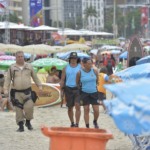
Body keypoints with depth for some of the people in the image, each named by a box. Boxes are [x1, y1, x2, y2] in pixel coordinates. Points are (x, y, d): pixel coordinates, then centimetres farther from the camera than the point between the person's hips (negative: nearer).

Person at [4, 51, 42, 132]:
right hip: (16, 92, 0)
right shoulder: (12, 68, 3)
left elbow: (35, 77, 14)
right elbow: (8, 79, 2)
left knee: (29, 107, -14)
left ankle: (28, 122, 9)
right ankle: (21, 126, 7)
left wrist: (40, 86, 9)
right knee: (18, 110, -1)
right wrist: (6, 89, -7)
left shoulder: (29, 66, 7)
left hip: (27, 91, 0)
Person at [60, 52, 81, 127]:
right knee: (70, 107, 10)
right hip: (68, 89, 2)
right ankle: (72, 123, 26)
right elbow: (62, 80, 10)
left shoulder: (80, 67, 4)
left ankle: (77, 124, -15)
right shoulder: (66, 68, 9)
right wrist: (61, 90, 3)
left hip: (78, 89, -2)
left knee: (77, 106, -15)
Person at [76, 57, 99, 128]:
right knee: (86, 110, 3)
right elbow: (77, 83, 6)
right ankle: (87, 126, 12)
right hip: (84, 93, -1)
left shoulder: (95, 71, -4)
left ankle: (95, 122, 27)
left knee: (96, 110, -3)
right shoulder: (80, 73, -7)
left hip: (94, 92, 1)